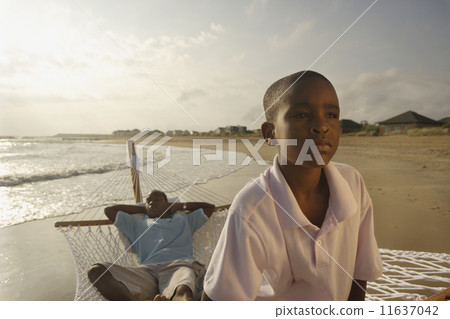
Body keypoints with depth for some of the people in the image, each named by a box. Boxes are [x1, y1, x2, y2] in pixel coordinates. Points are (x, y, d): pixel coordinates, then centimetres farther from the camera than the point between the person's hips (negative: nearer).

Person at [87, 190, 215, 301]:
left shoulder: (184, 220, 36)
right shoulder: (139, 225, 38)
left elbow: (209, 207, 44)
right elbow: (109, 210, 44)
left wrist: (179, 205, 43)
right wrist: (142, 209, 43)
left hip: (179, 265, -1)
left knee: (183, 291, -40)